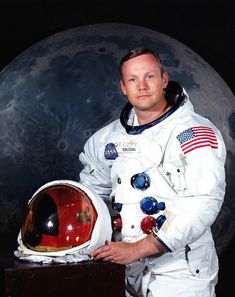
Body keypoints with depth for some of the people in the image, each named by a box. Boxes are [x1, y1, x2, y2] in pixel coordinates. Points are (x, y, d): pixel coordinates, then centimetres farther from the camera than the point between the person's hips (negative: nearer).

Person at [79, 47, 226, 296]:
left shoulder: (195, 133, -11)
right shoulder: (112, 137, 8)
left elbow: (203, 204, -21)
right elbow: (93, 189, 24)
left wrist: (137, 249, -22)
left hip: (181, 274, -5)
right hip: (131, 273, 5)